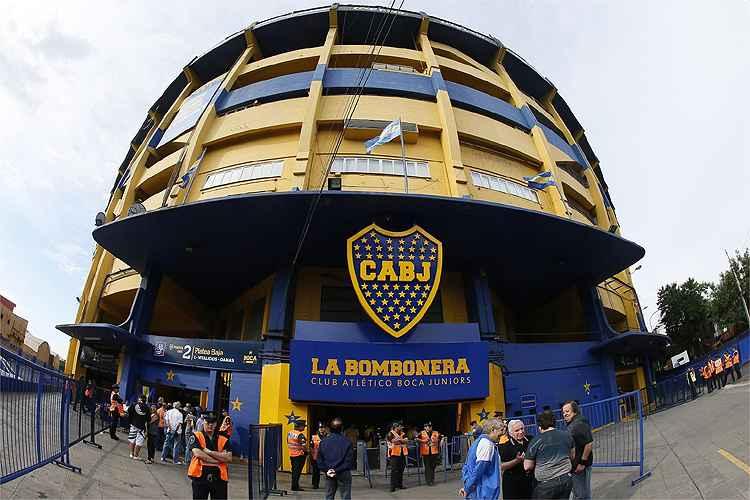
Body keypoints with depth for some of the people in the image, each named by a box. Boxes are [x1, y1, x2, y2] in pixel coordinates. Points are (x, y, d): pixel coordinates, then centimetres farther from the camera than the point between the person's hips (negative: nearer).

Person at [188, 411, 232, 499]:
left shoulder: (224, 439, 6)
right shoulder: (196, 436, 1)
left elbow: (229, 458, -6)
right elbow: (197, 453, -15)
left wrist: (209, 452, -13)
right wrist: (219, 460, -12)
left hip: (220, 478, 2)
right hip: (200, 477, -2)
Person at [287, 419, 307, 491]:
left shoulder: (289, 433, 4)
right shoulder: (300, 435, -20)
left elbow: (288, 443, 12)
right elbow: (303, 446, -22)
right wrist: (306, 451, -4)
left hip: (291, 454, 8)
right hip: (299, 455, -8)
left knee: (294, 470, 19)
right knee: (297, 471, 1)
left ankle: (294, 485, 28)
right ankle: (295, 486, 5)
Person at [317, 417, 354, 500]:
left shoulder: (323, 442, -1)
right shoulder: (347, 442, -12)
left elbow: (319, 460, 0)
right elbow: (349, 460, -15)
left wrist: (326, 470, -2)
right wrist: (338, 470, -11)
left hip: (329, 474, 4)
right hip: (343, 474, -4)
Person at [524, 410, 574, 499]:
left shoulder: (536, 441, -8)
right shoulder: (566, 435, 4)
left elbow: (527, 467, -5)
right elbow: (572, 456, 19)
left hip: (547, 484, -5)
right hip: (566, 480, 5)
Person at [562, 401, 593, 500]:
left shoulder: (580, 424, -20)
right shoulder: (570, 425, 12)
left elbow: (589, 444, -26)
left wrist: (583, 463, -23)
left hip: (580, 466, -10)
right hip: (574, 465, 10)